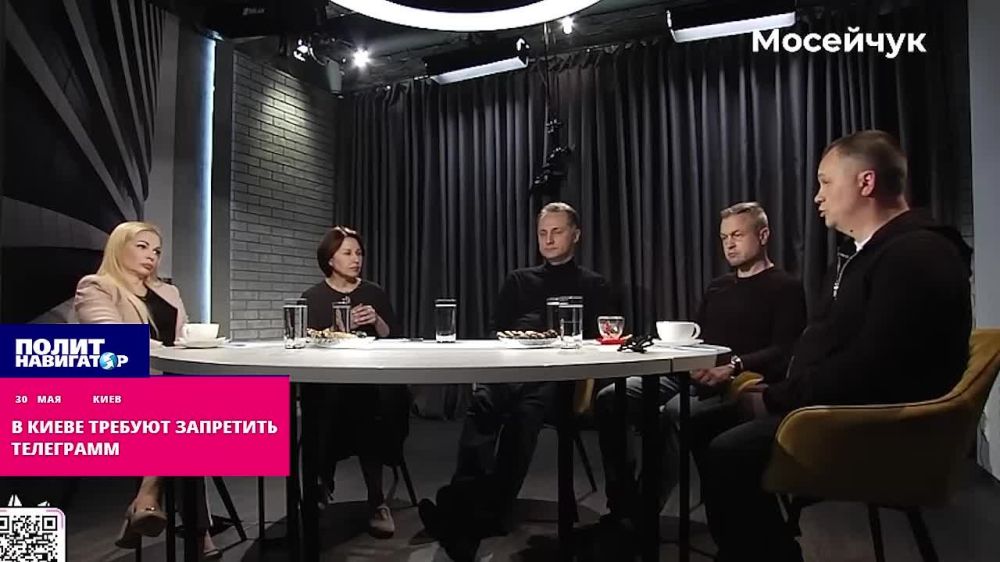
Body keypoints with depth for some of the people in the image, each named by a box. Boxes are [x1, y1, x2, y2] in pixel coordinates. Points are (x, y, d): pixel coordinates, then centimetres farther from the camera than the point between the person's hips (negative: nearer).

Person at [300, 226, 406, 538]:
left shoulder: (375, 293, 14)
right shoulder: (313, 297, 8)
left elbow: (395, 339, 10)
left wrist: (377, 321, -9)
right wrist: (342, 327, -14)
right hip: (327, 382, -2)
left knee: (389, 399, -33)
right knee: (359, 403, -36)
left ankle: (375, 499, -20)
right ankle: (376, 499, -19)